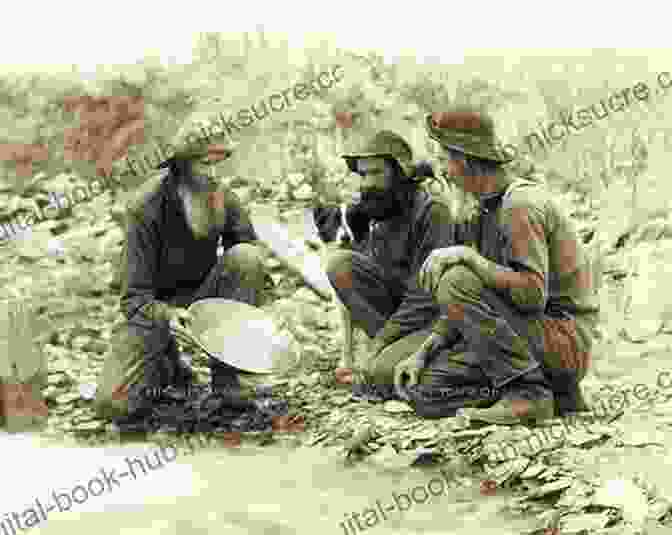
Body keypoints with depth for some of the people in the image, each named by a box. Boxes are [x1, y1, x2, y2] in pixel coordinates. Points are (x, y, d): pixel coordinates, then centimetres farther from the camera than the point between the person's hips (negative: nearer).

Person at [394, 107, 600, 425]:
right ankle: (553, 394, 7)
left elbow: (532, 294, -29)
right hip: (528, 337, 9)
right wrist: (422, 352, 5)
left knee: (456, 281, -23)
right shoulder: (489, 208, 13)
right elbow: (468, 305, 14)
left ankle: (528, 391, -18)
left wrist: (465, 256, -26)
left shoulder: (522, 204, -17)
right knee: (425, 387, 0)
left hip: (559, 336, -9)